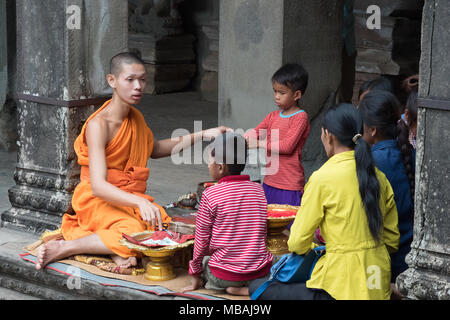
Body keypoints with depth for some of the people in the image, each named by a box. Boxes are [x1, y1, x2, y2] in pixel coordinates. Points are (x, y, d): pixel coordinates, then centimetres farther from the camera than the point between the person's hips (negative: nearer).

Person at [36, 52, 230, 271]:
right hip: (97, 201, -6)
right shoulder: (98, 125, -17)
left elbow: (155, 149, 31)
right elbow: (98, 186, -27)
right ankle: (64, 248, -20)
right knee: (133, 232, -35)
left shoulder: (135, 118, 10)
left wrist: (203, 135, 20)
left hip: (130, 200, 7)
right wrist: (140, 202, -43)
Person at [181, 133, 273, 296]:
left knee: (202, 260, 27)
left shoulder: (210, 195, -11)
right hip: (260, 270, 3)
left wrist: (195, 275, 10)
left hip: (225, 274, -3)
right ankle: (248, 287, 6)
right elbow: (263, 234, 11)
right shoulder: (258, 189, 2)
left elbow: (202, 240, -4)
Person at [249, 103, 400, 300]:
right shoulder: (378, 177, 5)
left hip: (346, 289, -8)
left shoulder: (323, 178, -13)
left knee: (258, 288, 6)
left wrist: (311, 248, 14)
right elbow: (392, 241, 12)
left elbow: (298, 243, -7)